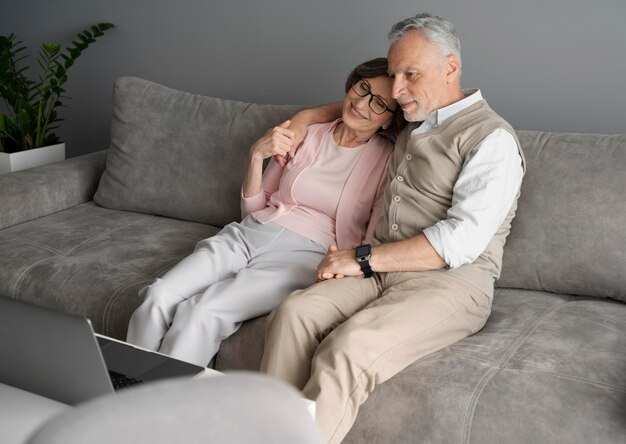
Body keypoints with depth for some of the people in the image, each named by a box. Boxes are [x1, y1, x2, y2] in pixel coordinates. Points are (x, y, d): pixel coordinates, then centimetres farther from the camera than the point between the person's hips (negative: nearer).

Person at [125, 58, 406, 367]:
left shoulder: (387, 159, 4)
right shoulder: (308, 135, 15)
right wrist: (257, 155, 3)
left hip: (304, 254, -4)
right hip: (248, 234, 4)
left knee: (201, 312, -30)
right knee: (159, 298, -23)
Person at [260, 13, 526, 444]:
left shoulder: (492, 139, -6)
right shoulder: (414, 121, 19)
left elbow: (462, 240, -16)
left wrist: (364, 258, -15)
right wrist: (307, 117, 25)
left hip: (451, 281, -7)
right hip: (383, 268, 7)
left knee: (347, 350, -34)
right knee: (294, 312, -23)